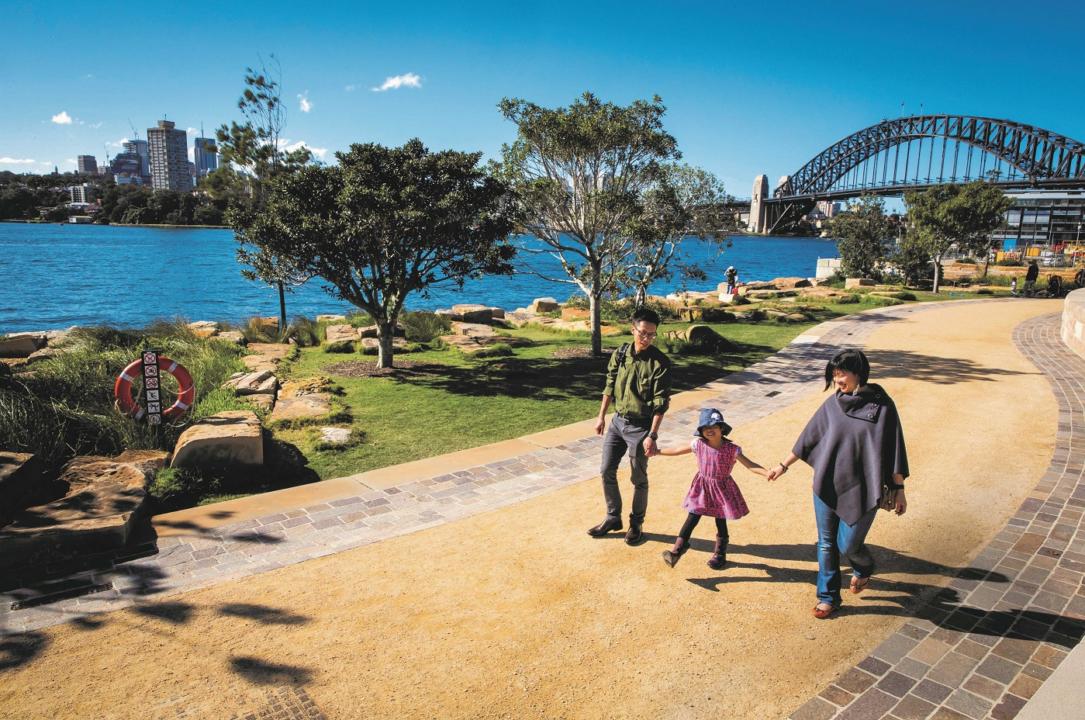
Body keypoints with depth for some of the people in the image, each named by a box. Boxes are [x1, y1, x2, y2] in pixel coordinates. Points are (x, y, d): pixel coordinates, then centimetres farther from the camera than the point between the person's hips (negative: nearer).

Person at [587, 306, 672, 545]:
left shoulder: (660, 363, -16)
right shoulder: (620, 354, -1)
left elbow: (660, 403, -16)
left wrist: (652, 435, -20)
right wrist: (601, 416, 9)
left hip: (640, 426, -5)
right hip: (618, 421, 5)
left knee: (638, 478, 8)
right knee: (607, 471, 10)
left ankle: (636, 524, 27)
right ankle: (613, 518, 28)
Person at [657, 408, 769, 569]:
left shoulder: (731, 449, -16)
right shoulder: (699, 445, -9)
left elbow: (749, 465, -20)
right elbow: (677, 450, 2)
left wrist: (767, 473, -36)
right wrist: (656, 451, 7)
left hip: (722, 488, -1)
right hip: (702, 486, 1)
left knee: (720, 521, 10)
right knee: (693, 517, -3)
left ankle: (720, 554, 30)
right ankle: (678, 548, 4)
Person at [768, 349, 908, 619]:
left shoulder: (882, 405, -9)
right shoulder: (832, 404, 0)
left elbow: (894, 449, -5)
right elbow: (809, 437, 8)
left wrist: (899, 490, -4)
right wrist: (784, 465, 13)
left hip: (860, 490, -3)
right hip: (826, 485, 3)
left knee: (848, 545, 5)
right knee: (826, 543, 10)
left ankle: (864, 568, 41)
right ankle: (828, 597, 26)